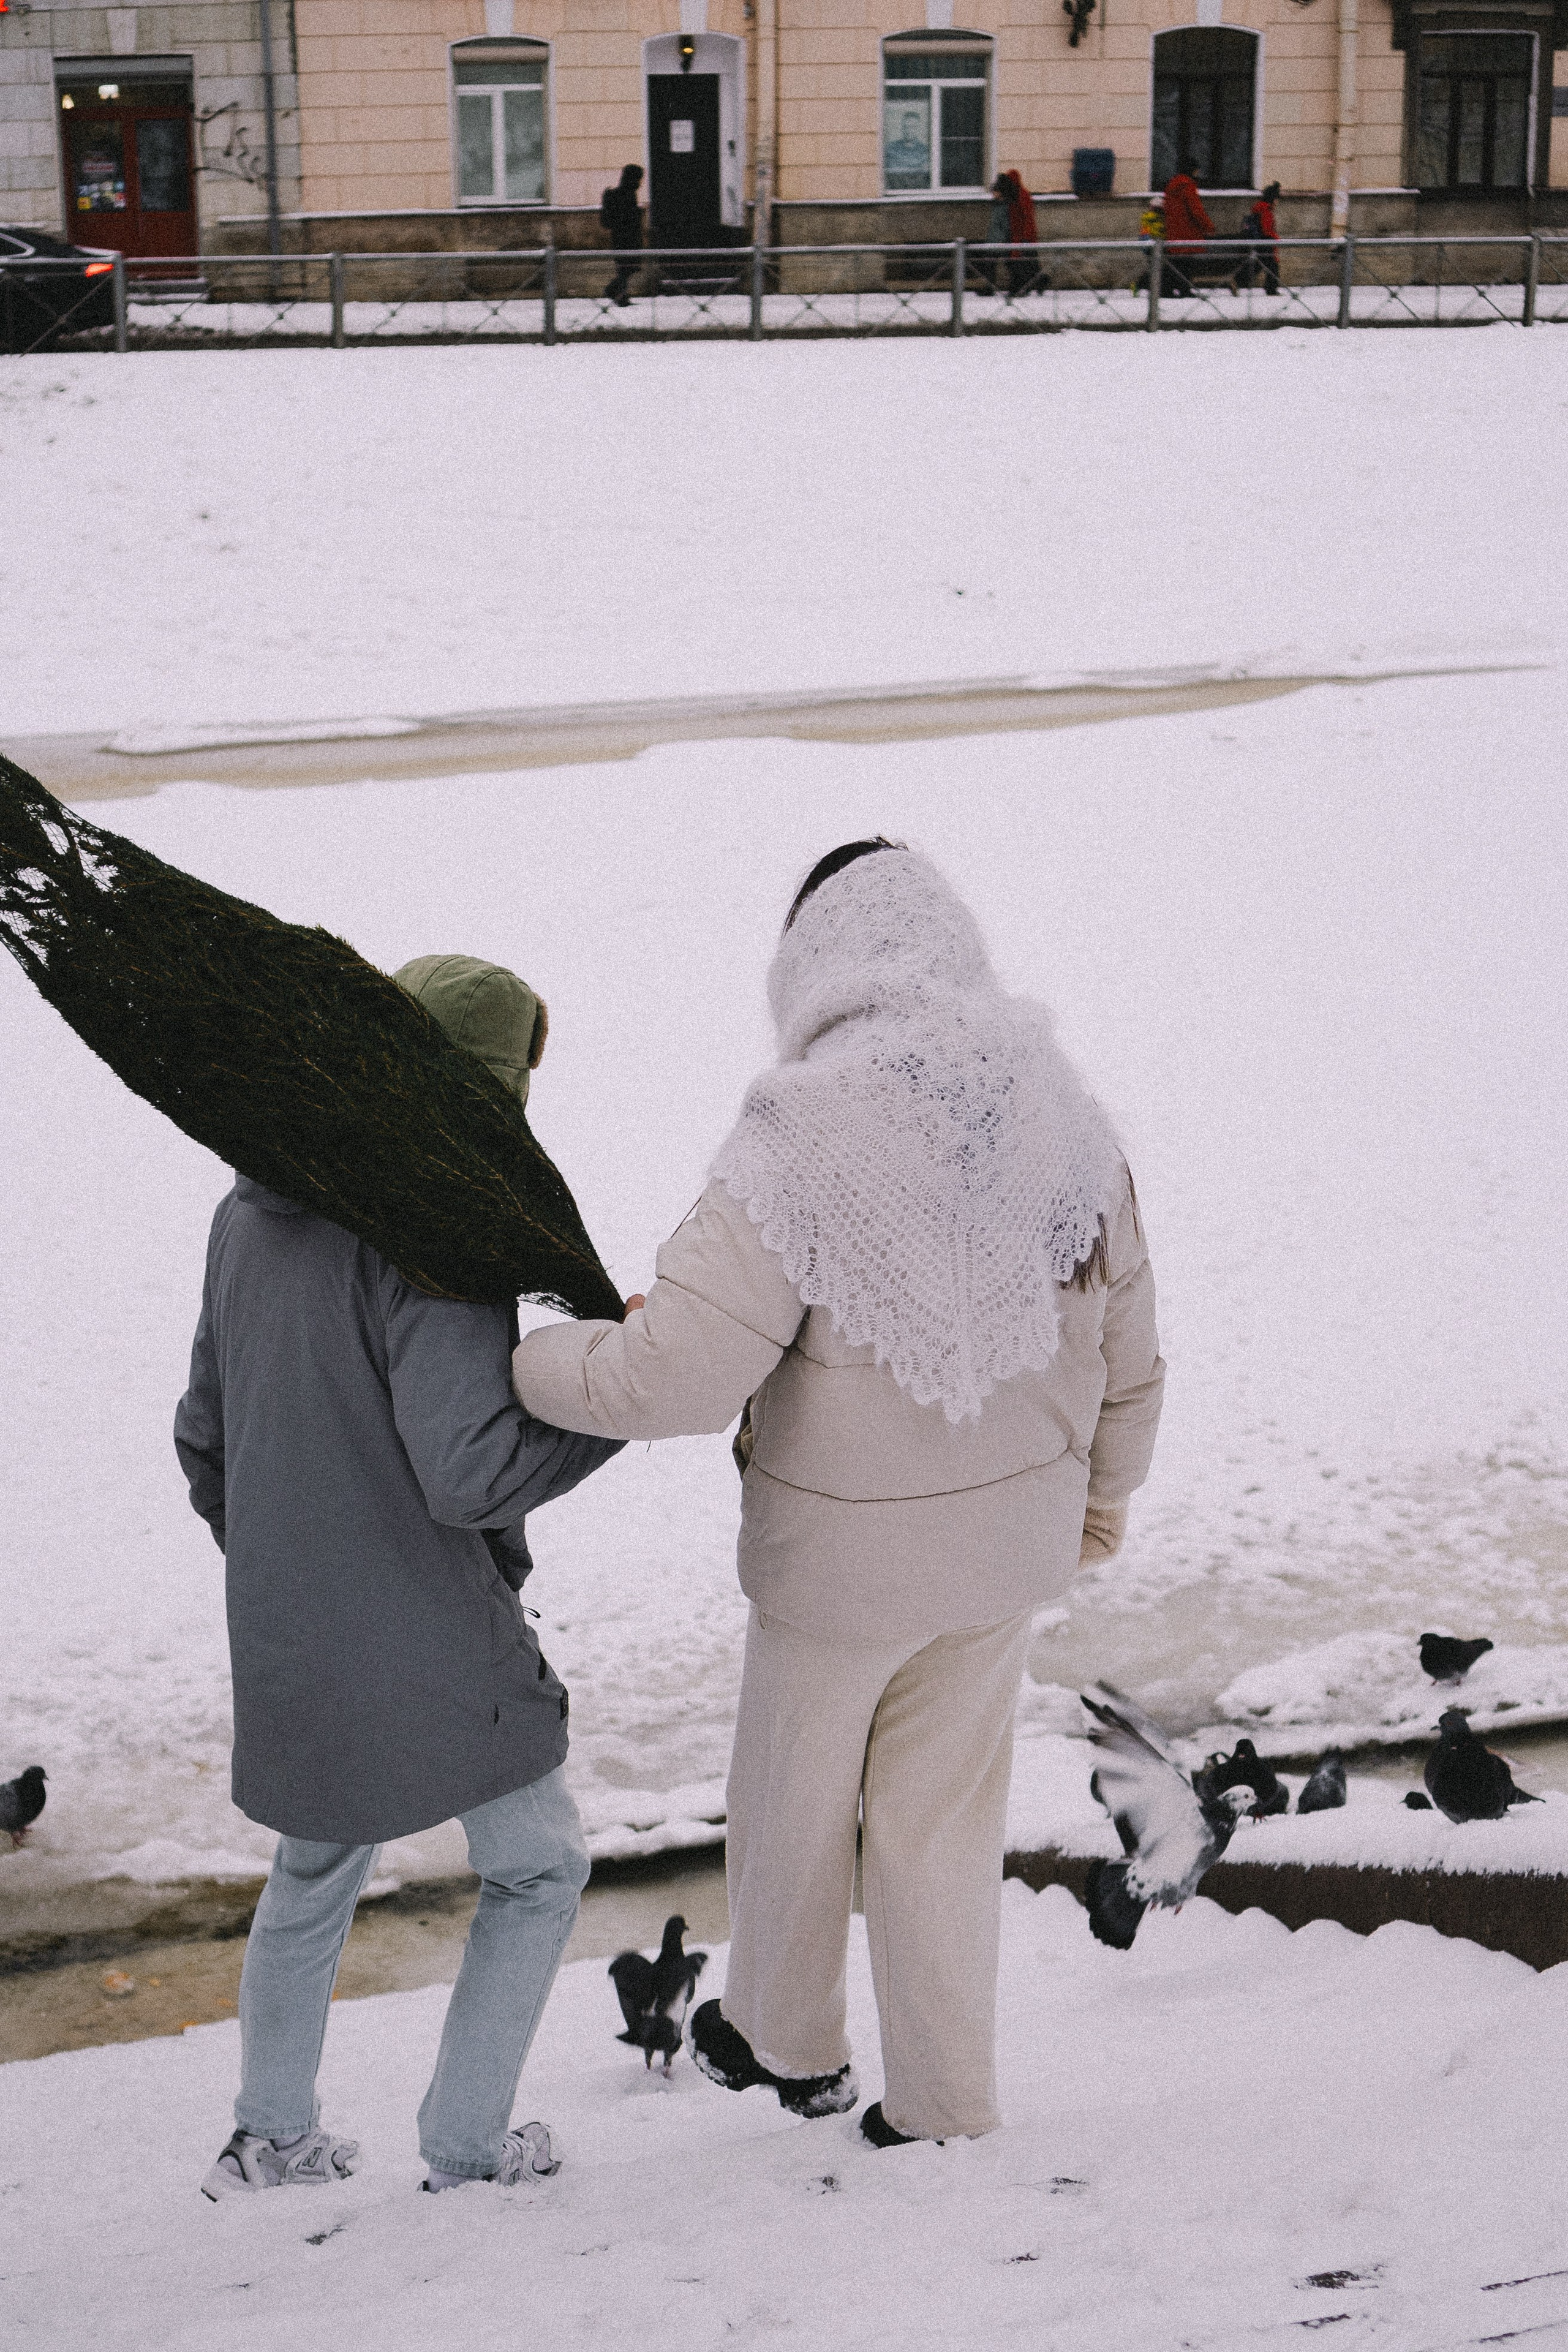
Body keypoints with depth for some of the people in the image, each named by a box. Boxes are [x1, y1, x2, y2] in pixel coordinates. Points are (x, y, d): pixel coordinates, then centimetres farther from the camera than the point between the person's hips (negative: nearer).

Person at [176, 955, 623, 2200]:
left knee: (315, 1873, 26)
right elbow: (469, 1470, -25)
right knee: (538, 1867, 14)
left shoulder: (251, 1211, 5)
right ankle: (466, 2144, 19)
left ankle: (273, 2139, 35)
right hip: (432, 1646, -7)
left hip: (285, 1646, 7)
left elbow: (206, 1434, 13)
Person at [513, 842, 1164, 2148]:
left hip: (841, 1557, -4)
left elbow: (674, 1376, -27)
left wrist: (516, 1362, -10)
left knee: (793, 1804, 21)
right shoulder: (1064, 1118, -8)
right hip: (1007, 1546, 5)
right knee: (945, 1820, 20)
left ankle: (785, 2042, 45)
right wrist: (1101, 1496, 21)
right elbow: (1125, 1355, 3)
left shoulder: (802, 1141, -25)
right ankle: (942, 2108, 32)